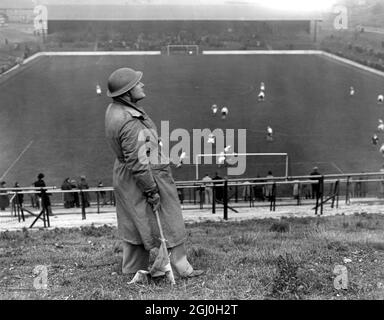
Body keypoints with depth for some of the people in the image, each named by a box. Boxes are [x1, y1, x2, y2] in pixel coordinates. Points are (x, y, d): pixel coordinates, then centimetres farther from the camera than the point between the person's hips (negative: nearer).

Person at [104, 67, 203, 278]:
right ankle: (181, 270, 20)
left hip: (123, 174, 10)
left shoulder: (113, 109, 1)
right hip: (143, 179, -10)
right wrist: (152, 192, -19)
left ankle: (132, 271, 33)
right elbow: (138, 163, -27)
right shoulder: (131, 123, -30)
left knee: (133, 225, 20)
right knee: (168, 224, 6)